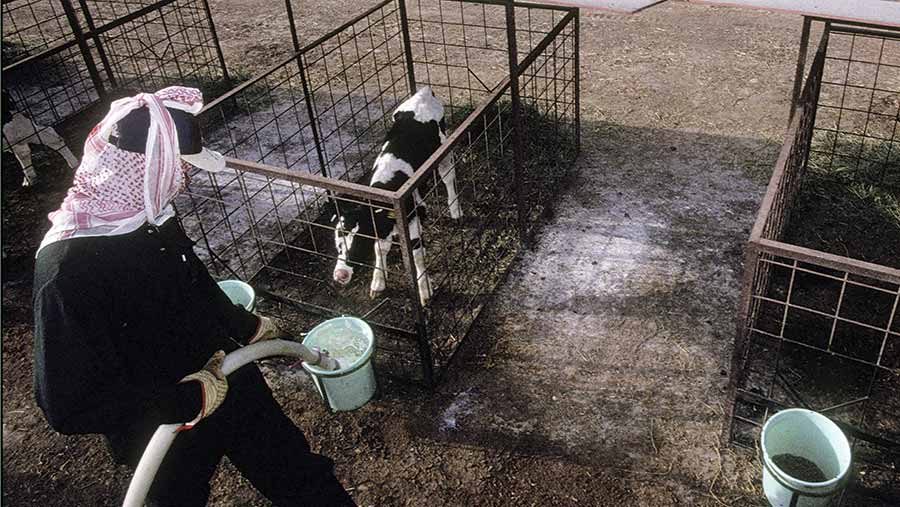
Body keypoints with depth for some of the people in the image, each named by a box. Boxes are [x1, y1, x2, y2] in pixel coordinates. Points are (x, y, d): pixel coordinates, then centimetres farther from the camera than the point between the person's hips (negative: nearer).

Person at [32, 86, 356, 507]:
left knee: (295, 472, 21)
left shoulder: (152, 215, -9)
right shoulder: (67, 268, -32)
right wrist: (188, 401, -27)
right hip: (164, 431, -5)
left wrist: (246, 326, 23)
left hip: (226, 377, 6)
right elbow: (70, 404, -30)